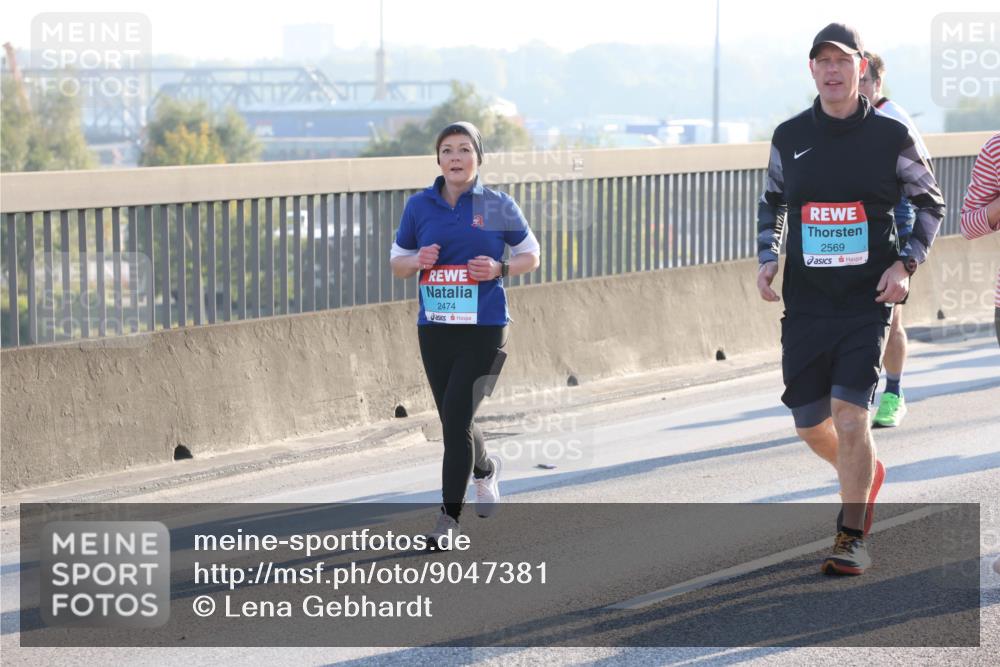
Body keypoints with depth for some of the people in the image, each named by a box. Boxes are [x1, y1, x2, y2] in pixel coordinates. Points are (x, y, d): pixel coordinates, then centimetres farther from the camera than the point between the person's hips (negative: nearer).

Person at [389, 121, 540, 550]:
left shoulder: (498, 206, -2)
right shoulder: (419, 206, 5)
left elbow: (530, 256, 8)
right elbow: (397, 263, 14)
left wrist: (499, 269, -11)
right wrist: (417, 261, -9)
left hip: (484, 329, -4)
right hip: (434, 330, 4)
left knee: (456, 418, -13)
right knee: (453, 420, 12)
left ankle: (449, 516, -5)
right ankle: (484, 469, 46)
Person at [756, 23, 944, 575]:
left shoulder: (891, 137, -3)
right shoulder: (789, 138, 5)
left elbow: (929, 202, 8)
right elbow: (772, 202, 21)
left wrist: (905, 264, -5)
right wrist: (768, 258, 5)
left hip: (869, 301, -3)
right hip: (806, 302, 3)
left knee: (850, 414, -14)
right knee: (810, 424, 6)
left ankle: (852, 537, -2)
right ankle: (865, 473, 39)